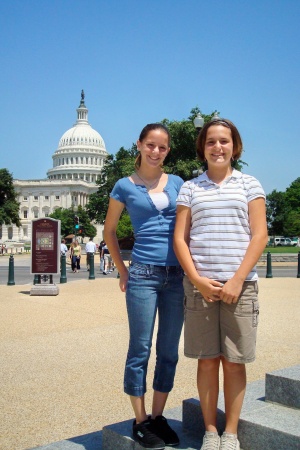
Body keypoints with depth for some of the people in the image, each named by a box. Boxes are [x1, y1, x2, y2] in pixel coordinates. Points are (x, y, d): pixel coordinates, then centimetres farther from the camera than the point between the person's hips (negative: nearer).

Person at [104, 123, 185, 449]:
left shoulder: (177, 183, 9)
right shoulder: (125, 186, 2)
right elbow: (109, 231, 11)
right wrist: (122, 270, 7)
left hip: (176, 276, 4)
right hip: (143, 276, -3)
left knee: (169, 351, 10)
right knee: (140, 350, 3)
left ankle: (158, 417, 24)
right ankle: (140, 422, 16)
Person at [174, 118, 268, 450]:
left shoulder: (249, 185, 8)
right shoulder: (190, 188, 11)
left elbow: (259, 235, 0)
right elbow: (180, 238, 5)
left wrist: (237, 280, -10)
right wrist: (197, 279, -8)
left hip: (239, 285, -1)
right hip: (199, 284, 1)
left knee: (234, 361, 5)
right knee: (207, 360, 6)